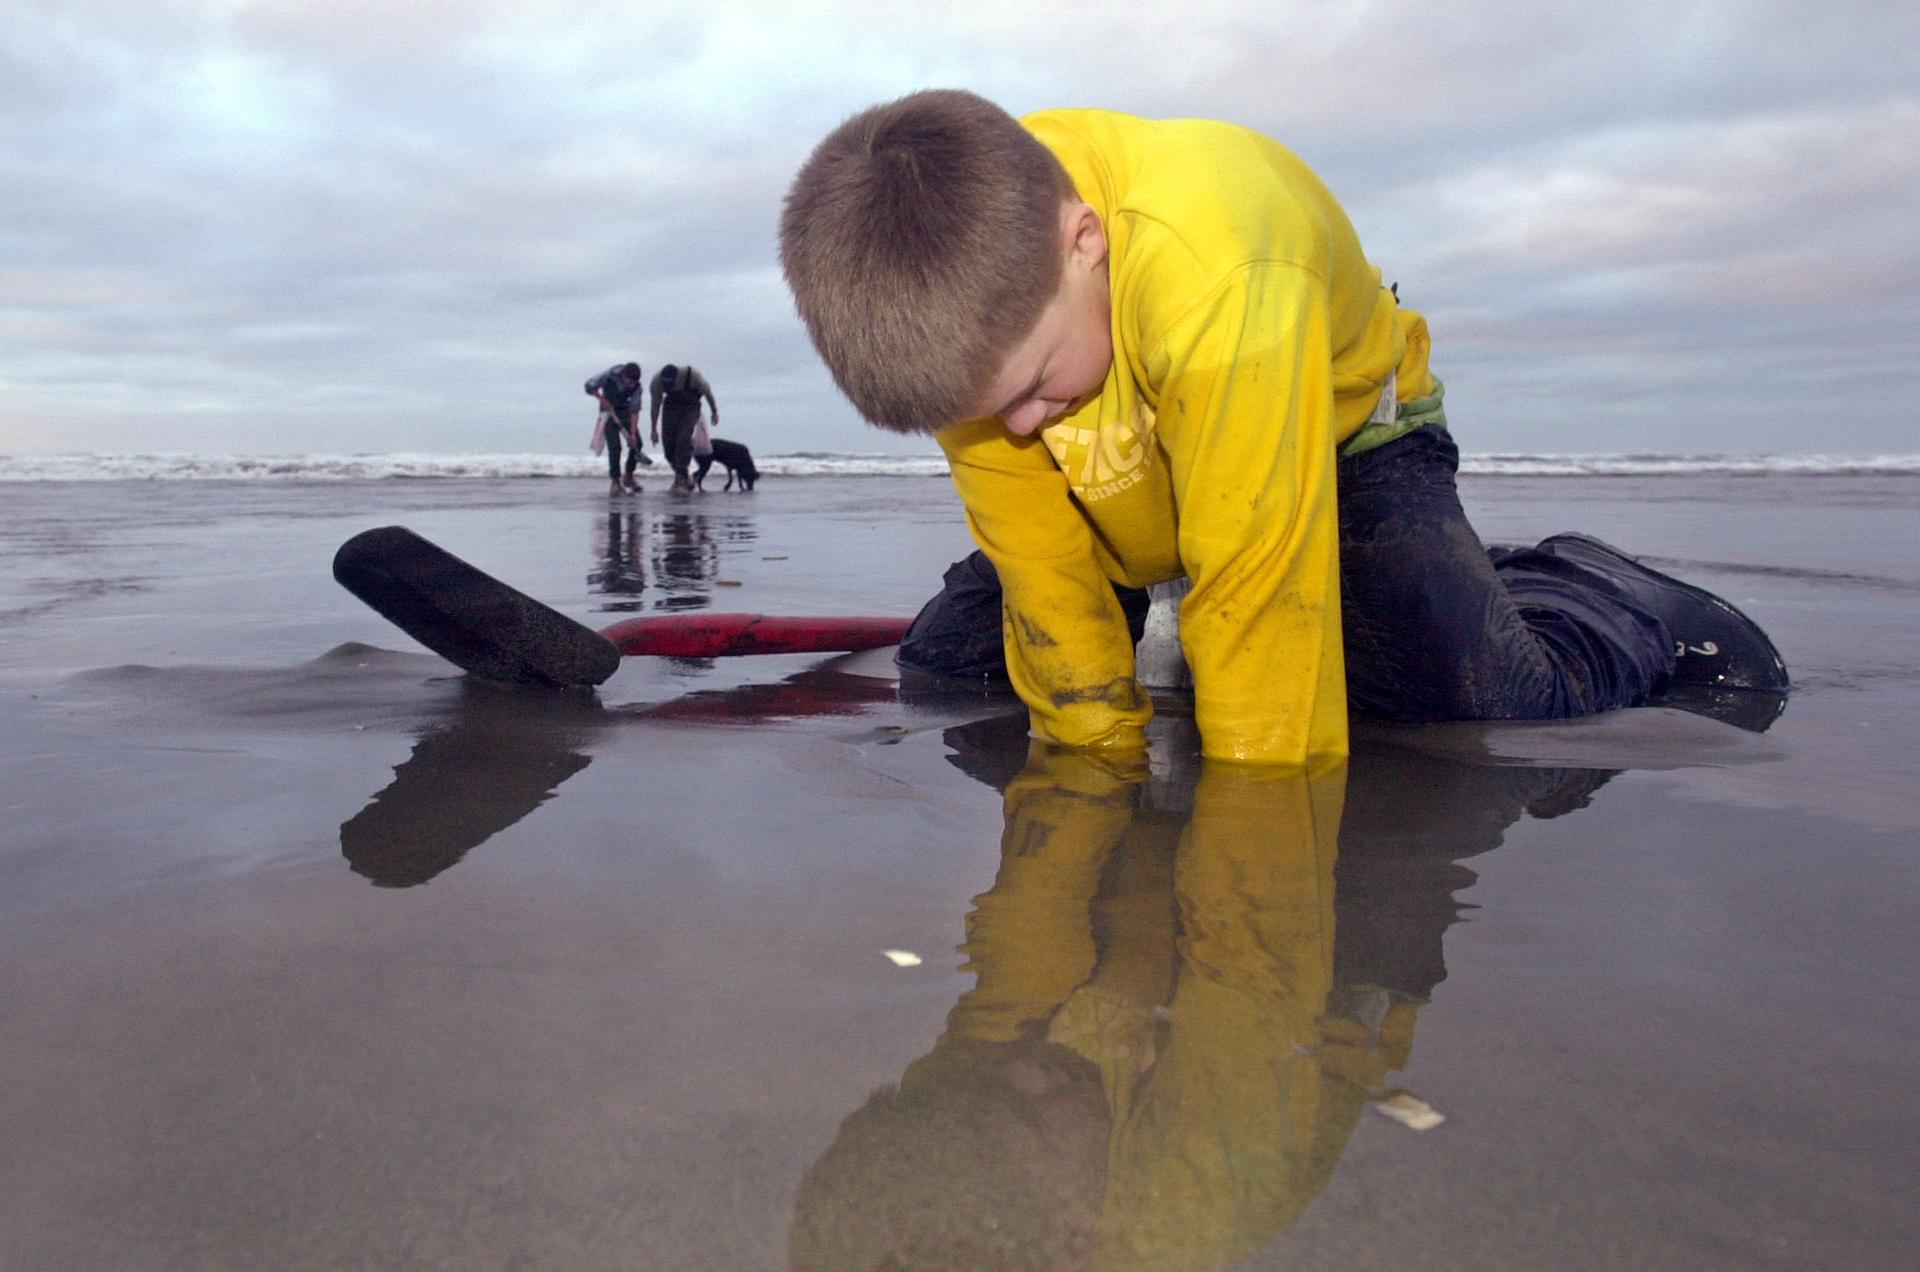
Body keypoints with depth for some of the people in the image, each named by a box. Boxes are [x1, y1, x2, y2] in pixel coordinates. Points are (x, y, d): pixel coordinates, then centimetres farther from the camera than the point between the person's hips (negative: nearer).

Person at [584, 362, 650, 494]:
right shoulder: (609, 375, -25)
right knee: (614, 447, -13)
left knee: (636, 443, -8)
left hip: (625, 412, 3)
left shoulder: (636, 386, -19)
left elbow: (635, 410, -20)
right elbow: (589, 386, -13)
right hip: (609, 412, -3)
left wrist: (633, 433, -26)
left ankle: (628, 476, 10)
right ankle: (616, 481, -4)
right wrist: (603, 400, -19)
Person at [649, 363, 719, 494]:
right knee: (669, 443, -5)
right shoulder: (656, 381, -24)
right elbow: (655, 405, -8)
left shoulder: (693, 375, -32)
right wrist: (654, 429, -1)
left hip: (691, 407, -3)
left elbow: (707, 391, -12)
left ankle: (681, 480, -18)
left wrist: (715, 412, 1)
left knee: (684, 441, -20)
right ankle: (683, 477, 16)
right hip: (671, 407, 3)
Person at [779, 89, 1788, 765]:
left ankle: (1598, 596, 12)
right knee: (941, 662, -3)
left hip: (1344, 438, -4)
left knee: (1506, 704, -24)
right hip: (1131, 491, 5)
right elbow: (1039, 554, -19)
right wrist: (1100, 751, -16)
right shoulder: (966, 305, -25)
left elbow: (1254, 578, -40)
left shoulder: (1212, 275, -43)